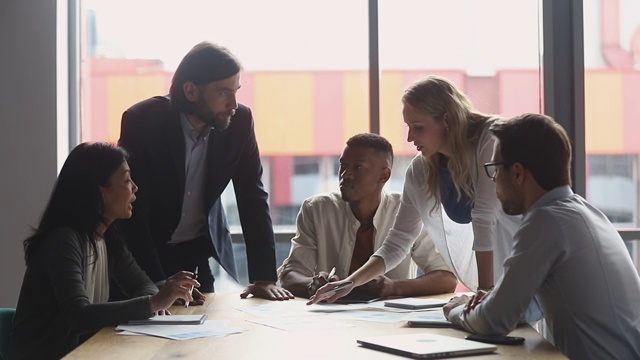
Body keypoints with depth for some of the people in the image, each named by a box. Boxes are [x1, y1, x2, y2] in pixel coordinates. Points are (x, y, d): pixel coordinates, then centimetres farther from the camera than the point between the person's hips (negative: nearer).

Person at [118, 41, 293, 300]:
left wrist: (263, 277, -15)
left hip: (205, 251, 3)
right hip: (148, 250, -3)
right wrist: (156, 284, -31)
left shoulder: (240, 120, -12)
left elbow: (253, 200, -8)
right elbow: (132, 209, -23)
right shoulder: (141, 121, -22)